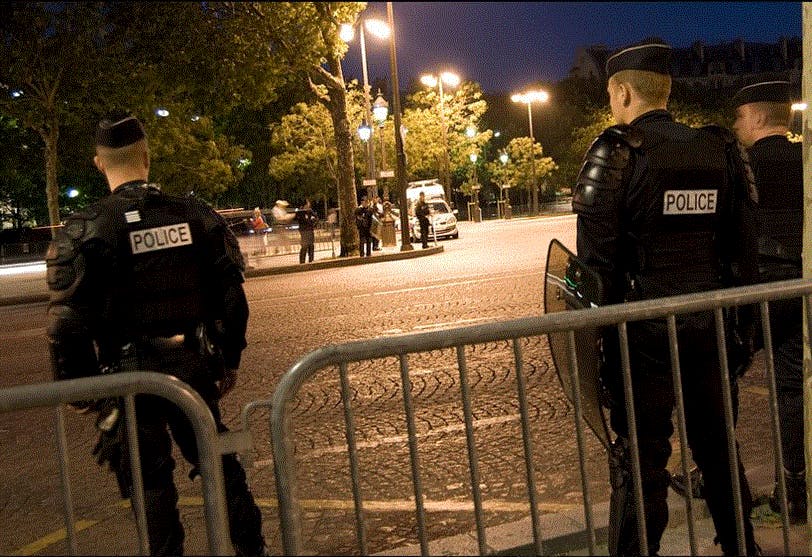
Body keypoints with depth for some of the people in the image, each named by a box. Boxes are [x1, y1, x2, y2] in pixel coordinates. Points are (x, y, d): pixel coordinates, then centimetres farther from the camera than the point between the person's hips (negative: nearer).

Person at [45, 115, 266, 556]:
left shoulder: (84, 230, -11)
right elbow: (231, 297, 3)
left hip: (129, 375, -3)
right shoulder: (196, 215, 0)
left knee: (150, 484, 9)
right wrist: (229, 360, 14)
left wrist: (73, 387, 0)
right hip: (194, 369, 4)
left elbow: (68, 320, -13)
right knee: (220, 464, 18)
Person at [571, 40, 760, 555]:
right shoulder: (722, 150, 5)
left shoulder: (616, 154, -11)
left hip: (643, 329, -5)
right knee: (716, 441, 20)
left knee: (640, 456, 4)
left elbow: (596, 259, -13)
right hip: (708, 324, 5)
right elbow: (744, 246, 7)